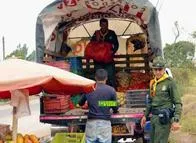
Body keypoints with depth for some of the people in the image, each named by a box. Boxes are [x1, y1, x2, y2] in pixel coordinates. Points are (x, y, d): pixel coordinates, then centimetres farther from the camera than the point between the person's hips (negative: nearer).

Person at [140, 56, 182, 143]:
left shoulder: (169, 82, -10)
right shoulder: (153, 83, 11)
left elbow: (178, 103, -11)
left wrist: (176, 120, -19)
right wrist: (145, 115, 23)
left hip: (164, 118, -8)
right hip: (154, 117, 8)